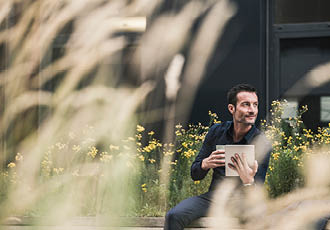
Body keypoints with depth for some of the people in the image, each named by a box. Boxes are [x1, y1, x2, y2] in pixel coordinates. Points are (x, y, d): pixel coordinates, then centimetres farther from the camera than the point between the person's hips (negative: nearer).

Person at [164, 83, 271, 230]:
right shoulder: (217, 131, 3)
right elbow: (195, 175, 7)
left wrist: (248, 181, -35)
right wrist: (205, 164, -18)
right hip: (212, 197, 3)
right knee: (173, 216, -24)